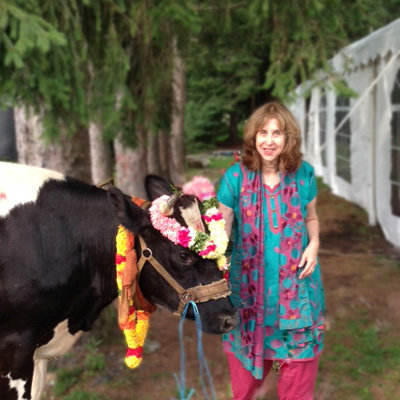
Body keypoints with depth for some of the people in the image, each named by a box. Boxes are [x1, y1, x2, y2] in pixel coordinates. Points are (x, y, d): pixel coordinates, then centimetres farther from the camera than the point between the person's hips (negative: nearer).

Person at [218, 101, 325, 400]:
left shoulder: (304, 174, -3)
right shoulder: (236, 177, -8)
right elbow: (221, 230, -7)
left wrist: (314, 243, -5)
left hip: (295, 282, 1)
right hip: (249, 283, -1)